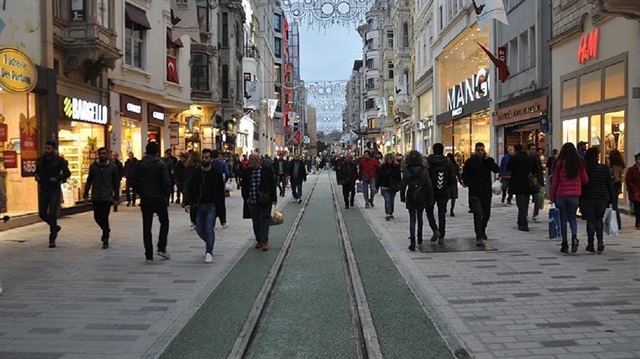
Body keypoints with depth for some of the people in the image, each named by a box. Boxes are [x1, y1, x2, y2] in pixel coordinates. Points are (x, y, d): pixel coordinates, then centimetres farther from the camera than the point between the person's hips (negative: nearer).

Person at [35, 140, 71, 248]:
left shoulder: (59, 160, -8)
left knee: (52, 214, -7)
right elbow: (37, 170, 22)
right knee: (42, 214, 6)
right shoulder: (41, 159, 7)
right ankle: (55, 227, 33)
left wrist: (57, 179, -22)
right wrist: (37, 176, 1)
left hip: (54, 191, -5)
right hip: (43, 190, 5)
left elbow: (67, 173, -11)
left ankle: (52, 239, 1)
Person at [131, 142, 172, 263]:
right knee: (164, 222, 16)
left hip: (145, 200, 3)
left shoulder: (138, 165, 3)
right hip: (159, 199, -3)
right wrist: (166, 195, 0)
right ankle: (161, 248, 6)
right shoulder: (160, 164, -9)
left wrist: (141, 193, 15)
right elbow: (167, 183, -13)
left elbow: (134, 183, 4)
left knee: (146, 228, 7)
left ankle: (149, 255, 7)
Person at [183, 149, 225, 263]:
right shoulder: (196, 171, 2)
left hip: (211, 205, -3)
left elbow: (221, 189, 1)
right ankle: (209, 242, 38)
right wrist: (187, 203, -9)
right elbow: (189, 188, 1)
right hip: (199, 205, 3)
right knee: (199, 230, 10)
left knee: (209, 229, -8)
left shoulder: (216, 172, -3)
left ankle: (209, 252, 1)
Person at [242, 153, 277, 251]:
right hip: (251, 202, 4)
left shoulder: (267, 170, -4)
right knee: (255, 222, 11)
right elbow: (244, 186, 10)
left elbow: (272, 185, -1)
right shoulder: (247, 172, 4)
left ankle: (265, 241, 6)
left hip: (264, 201, -3)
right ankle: (259, 240, 23)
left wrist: (273, 198, -4)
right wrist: (246, 198, 1)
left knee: (264, 221, 0)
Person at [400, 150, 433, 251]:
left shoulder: (406, 170, -8)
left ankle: (412, 242, -8)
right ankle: (420, 239, 34)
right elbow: (429, 185, -4)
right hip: (422, 199, 2)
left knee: (412, 219, 3)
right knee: (420, 218, 21)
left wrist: (402, 197, 10)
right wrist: (430, 199, 2)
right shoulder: (424, 170, -6)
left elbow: (403, 185, -3)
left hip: (411, 198, -2)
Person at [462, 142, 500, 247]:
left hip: (486, 192, 3)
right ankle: (479, 237, -14)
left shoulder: (488, 160, 5)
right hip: (474, 193, -3)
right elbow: (464, 176, 4)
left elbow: (497, 170, -11)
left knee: (486, 214, 16)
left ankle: (482, 230, 42)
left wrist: (488, 159, -16)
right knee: (478, 214, -15)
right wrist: (470, 184, -11)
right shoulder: (469, 162, 0)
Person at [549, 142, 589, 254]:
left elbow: (555, 181, -4)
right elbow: (585, 180, 5)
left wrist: (552, 196, 3)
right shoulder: (579, 163, -1)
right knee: (572, 217, 15)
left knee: (563, 219, 8)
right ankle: (574, 236, -10)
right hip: (575, 195, 2)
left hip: (561, 194, -2)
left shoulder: (559, 163, -7)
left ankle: (564, 243, 9)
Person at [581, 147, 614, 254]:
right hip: (602, 198, 1)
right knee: (599, 220, 16)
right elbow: (609, 184, 4)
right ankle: (600, 241, -1)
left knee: (590, 221, 4)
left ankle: (590, 245, 7)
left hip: (588, 199, -1)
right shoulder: (604, 168, -2)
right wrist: (611, 199, 12)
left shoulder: (583, 169, -6)